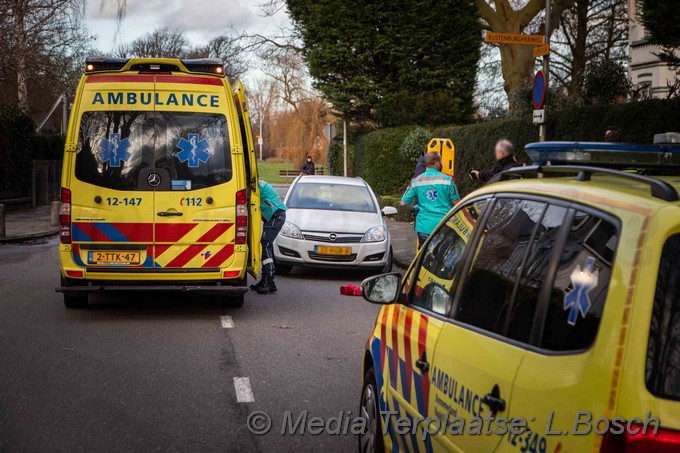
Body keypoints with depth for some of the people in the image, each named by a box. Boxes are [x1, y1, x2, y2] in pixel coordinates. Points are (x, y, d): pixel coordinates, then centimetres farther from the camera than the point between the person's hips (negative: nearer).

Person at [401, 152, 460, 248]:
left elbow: (404, 203, -1)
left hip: (424, 227, 1)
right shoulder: (447, 180, -6)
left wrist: (413, 208, 20)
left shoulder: (416, 181, -1)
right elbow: (456, 202, -2)